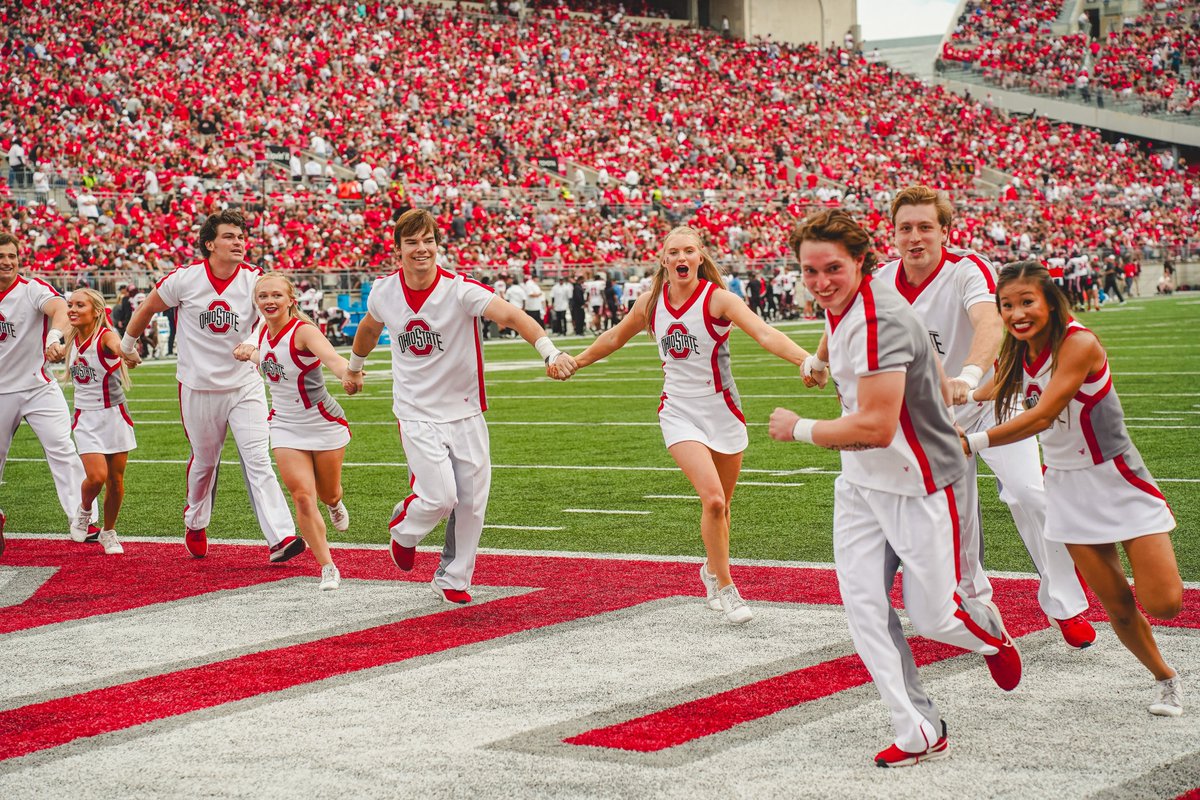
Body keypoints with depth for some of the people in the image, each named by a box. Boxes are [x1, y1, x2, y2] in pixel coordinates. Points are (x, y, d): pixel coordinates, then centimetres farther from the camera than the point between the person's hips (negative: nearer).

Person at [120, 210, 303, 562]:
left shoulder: (254, 278, -8)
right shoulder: (185, 278, -9)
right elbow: (147, 308, 7)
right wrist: (127, 345, 18)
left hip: (244, 385, 0)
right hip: (198, 387, 0)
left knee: (258, 460, -11)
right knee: (204, 461, 13)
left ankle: (280, 539, -18)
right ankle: (195, 523, 41)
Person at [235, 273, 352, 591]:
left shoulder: (303, 331, -22)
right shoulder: (264, 331, -2)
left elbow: (330, 357, -44)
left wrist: (347, 373, -65)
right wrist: (250, 353, 2)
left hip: (324, 423, -4)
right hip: (285, 427, 4)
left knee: (328, 493, 14)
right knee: (302, 496, -11)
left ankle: (335, 504, 55)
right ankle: (328, 568, 1)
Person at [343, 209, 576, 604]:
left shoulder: (459, 289, -16)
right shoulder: (384, 292, -4)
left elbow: (510, 315, -30)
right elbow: (369, 327, 19)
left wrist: (550, 352, -45)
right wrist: (354, 367, 35)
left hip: (465, 412, 0)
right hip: (417, 413, 0)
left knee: (471, 502, 2)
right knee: (440, 497, -13)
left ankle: (452, 579, 23)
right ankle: (404, 528, 21)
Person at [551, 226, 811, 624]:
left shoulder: (716, 298, -12)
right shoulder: (651, 302, 0)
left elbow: (764, 333, -26)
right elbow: (615, 338, 19)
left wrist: (807, 360, -42)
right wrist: (575, 362, 27)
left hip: (721, 409, -1)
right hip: (679, 412, 1)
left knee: (721, 505, 10)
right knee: (712, 498, -19)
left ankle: (713, 571, 39)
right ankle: (724, 587, -3)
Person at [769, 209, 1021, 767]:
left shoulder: (879, 319, -26)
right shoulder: (838, 311, 5)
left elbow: (875, 427, -30)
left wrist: (798, 429, -17)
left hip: (919, 487, -8)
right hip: (860, 485, 8)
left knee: (931, 618, 0)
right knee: (864, 610, -2)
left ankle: (989, 631, 36)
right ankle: (919, 732, 7)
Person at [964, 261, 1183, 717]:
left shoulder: (1077, 344, -22)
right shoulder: (1017, 355, 0)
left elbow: (1041, 416, -29)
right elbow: (987, 392, 18)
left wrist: (971, 443, -32)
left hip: (1117, 481, -5)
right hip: (1066, 487, 6)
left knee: (1163, 602, -10)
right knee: (1116, 604, 5)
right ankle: (1165, 679, 27)